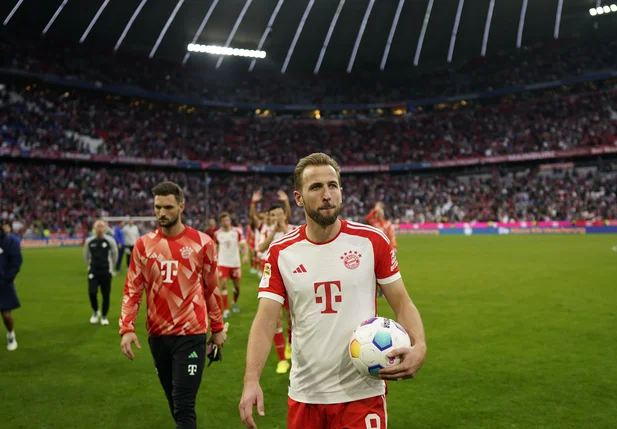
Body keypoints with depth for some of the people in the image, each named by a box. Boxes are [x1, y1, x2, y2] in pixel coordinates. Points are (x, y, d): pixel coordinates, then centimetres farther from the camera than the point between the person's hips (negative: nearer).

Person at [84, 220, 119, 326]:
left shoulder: (110, 240, -4)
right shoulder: (89, 241, 1)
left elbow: (114, 254, 11)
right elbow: (86, 256, 17)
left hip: (106, 272, -1)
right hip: (93, 272, 1)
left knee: (106, 295, 2)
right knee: (92, 293, -11)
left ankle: (104, 316, 19)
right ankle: (95, 312, 16)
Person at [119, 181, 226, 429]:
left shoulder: (202, 242, -4)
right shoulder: (144, 245, 2)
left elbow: (212, 289, 4)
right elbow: (132, 290, 4)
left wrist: (218, 329, 8)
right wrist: (127, 329, -7)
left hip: (191, 335, -3)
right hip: (157, 335, 4)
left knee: (184, 406, -6)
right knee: (174, 401, 18)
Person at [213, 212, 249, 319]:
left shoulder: (237, 231, -5)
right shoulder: (217, 234, -1)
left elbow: (243, 245, -9)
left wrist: (245, 255, -27)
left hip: (235, 263, 1)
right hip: (223, 263, 0)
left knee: (237, 285, 10)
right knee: (223, 284, -13)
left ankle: (234, 302, 40)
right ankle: (226, 310, -6)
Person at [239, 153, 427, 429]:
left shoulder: (371, 241, -6)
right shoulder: (281, 252, -4)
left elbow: (402, 303, -1)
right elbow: (265, 320, -8)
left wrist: (418, 346, -20)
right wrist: (251, 380, -23)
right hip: (304, 395, 2)